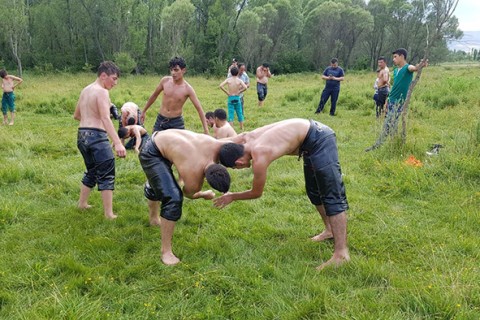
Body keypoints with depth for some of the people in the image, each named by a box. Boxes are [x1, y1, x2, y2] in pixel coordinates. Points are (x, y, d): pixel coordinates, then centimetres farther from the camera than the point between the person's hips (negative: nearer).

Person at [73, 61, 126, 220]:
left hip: (82, 135, 9)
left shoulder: (85, 90, 15)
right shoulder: (102, 92, -12)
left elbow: (76, 115, 24)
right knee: (107, 175, -3)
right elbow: (106, 118, -26)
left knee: (92, 171, 24)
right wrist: (118, 143, -34)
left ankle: (82, 203, 35)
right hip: (96, 136, -9)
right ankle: (109, 213, -3)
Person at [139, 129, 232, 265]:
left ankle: (154, 218, 64)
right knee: (173, 198, -23)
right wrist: (205, 194, 8)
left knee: (157, 185, 34)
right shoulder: (193, 179, -35)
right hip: (151, 154, -8)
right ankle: (166, 252, -10)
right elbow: (188, 193, -9)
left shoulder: (218, 147, -27)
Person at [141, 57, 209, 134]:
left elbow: (199, 109, -13)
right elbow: (154, 95, 12)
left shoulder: (187, 89, -14)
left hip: (176, 123, -3)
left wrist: (206, 130, -20)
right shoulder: (165, 81, -5)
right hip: (160, 120, 3)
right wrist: (144, 111, 19)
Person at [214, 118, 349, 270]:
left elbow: (256, 193, -7)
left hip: (319, 139, -9)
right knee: (314, 191, 21)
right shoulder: (246, 138, -4)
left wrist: (232, 197, 8)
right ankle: (330, 230, 37)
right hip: (312, 131, 9)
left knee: (332, 196, -12)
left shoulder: (259, 159, -26)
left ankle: (341, 253, -13)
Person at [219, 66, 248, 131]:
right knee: (239, 113, 12)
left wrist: (227, 92, -5)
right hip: (237, 98, 0)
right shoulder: (239, 80, -5)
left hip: (230, 98, 0)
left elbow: (220, 86, -13)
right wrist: (239, 92, -6)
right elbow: (245, 87, -20)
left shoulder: (228, 79, -2)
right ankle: (242, 128, 20)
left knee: (231, 113, 2)